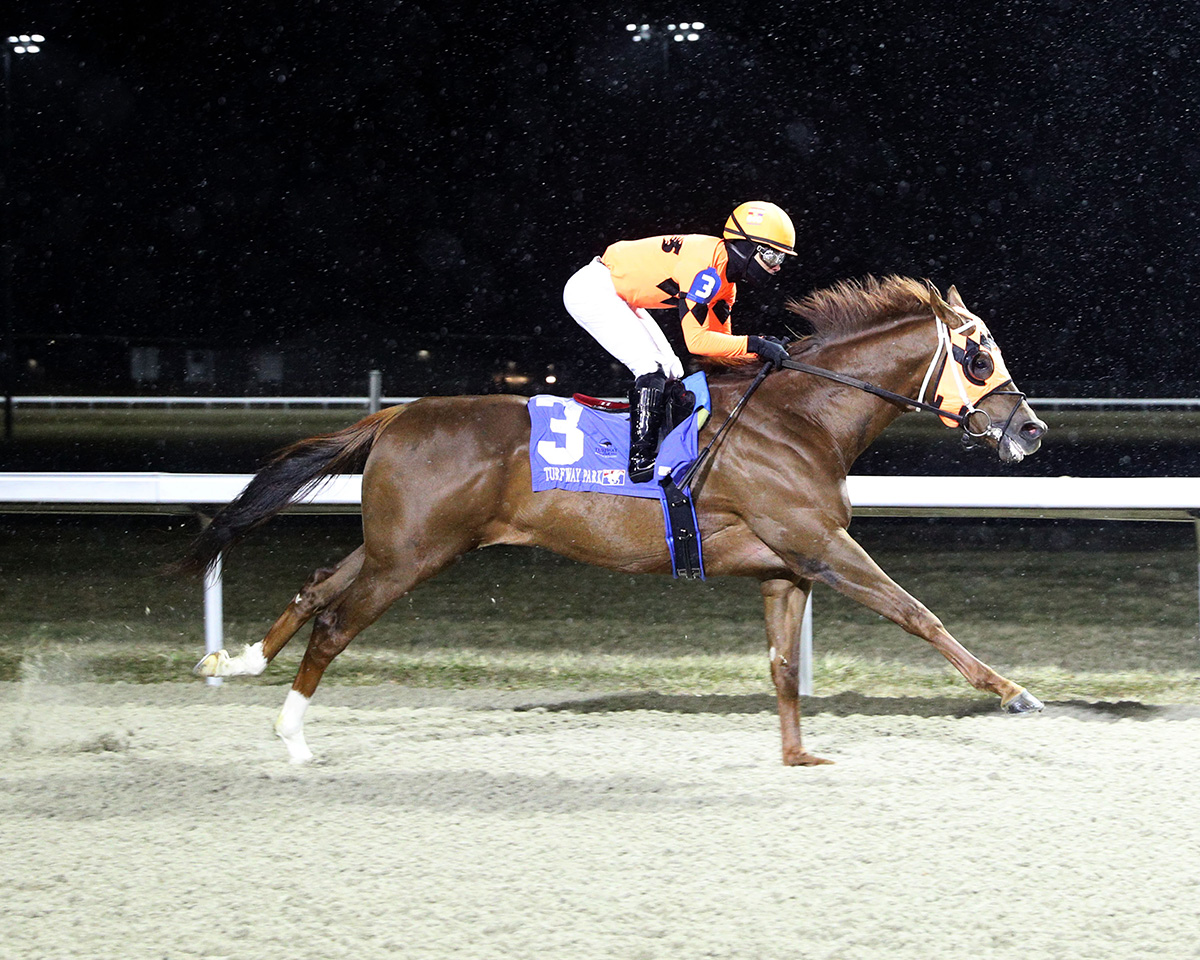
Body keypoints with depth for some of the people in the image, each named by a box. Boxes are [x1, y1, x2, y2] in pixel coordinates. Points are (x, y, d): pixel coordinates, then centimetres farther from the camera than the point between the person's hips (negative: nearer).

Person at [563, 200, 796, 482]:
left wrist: (764, 349, -7)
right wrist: (754, 345, -29)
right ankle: (640, 462, -18)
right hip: (592, 290, -11)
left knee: (671, 376, 10)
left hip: (618, 296, 11)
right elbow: (696, 340, -30)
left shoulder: (725, 282, 5)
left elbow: (720, 340, 9)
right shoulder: (707, 265, -27)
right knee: (651, 370, -19)